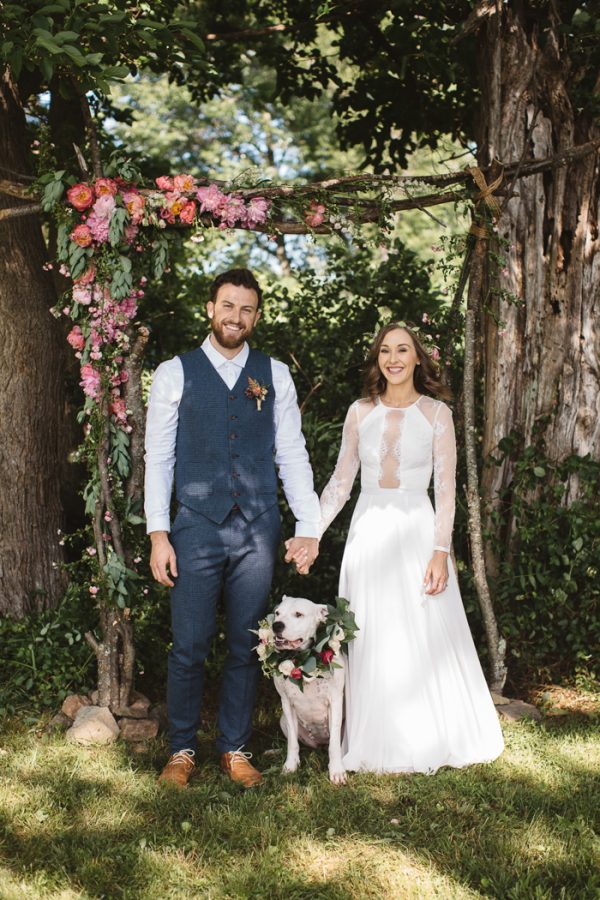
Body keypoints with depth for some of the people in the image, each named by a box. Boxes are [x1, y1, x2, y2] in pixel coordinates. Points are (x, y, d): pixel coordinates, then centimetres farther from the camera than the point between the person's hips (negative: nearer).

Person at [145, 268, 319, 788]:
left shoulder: (274, 375, 9)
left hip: (258, 531, 2)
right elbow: (158, 457, 3)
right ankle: (182, 750, 19)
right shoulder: (175, 373, 4)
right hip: (197, 530, -2)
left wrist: (309, 526, 1)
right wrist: (158, 534, -4)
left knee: (246, 647, 9)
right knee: (189, 648, 1)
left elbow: (292, 454, 8)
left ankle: (235, 749, 23)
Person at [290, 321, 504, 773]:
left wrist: (440, 552, -11)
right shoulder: (360, 412, 7)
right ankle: (378, 747, 16)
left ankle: (429, 742, 17)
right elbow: (340, 481, 8)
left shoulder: (436, 413, 0)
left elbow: (446, 488, -3)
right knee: (372, 642, 5)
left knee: (425, 640, 1)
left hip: (417, 531, -2)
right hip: (369, 533, 2)